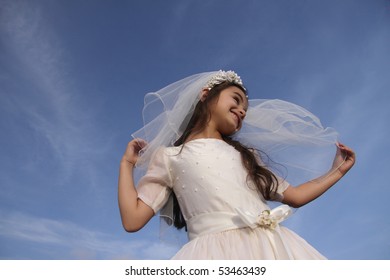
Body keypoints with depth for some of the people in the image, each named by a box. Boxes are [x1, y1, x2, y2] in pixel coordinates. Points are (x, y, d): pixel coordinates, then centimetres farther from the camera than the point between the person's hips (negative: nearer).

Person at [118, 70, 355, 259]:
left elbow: (294, 196, 25)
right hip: (217, 251, -5)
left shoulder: (247, 155, 26)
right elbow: (132, 220, 5)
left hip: (270, 245, 5)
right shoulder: (168, 157, 13)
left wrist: (337, 171, 30)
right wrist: (127, 163, 11)